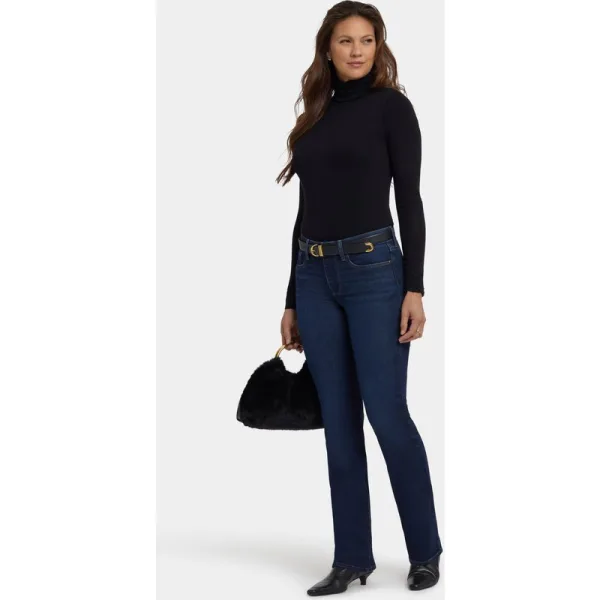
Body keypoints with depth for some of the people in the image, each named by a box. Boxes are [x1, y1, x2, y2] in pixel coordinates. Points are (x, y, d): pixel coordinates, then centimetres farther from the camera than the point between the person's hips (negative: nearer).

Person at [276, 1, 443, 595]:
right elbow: (306, 211, 15)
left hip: (374, 270, -6)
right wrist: (292, 301, 14)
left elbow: (409, 200, -8)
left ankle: (425, 550, 10)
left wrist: (415, 288, -15)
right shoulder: (314, 117, 15)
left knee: (386, 413, -5)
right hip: (315, 277, 6)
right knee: (338, 422, 7)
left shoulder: (391, 106, -2)